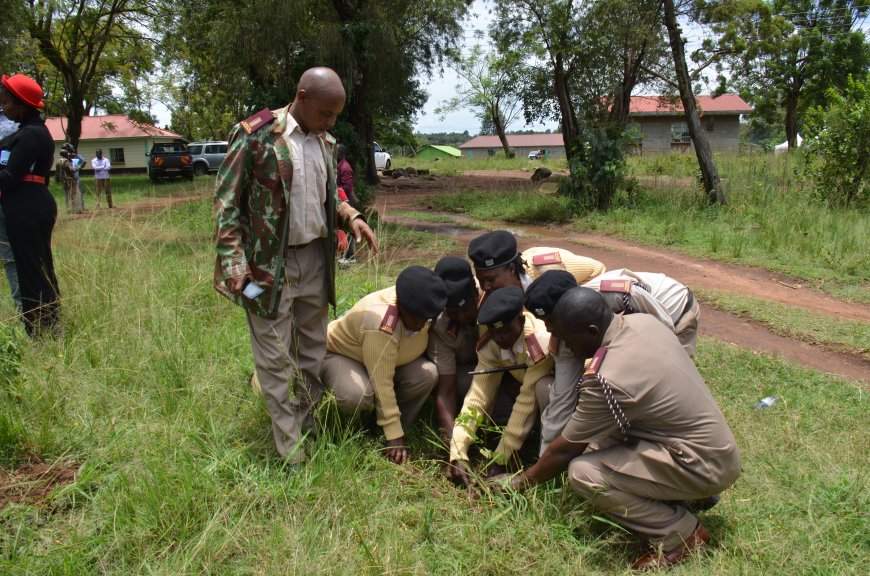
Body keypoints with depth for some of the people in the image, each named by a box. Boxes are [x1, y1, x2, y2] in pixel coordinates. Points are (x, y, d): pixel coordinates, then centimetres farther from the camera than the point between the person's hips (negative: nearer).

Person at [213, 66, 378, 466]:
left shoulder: (325, 142, 8)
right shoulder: (256, 136, -11)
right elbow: (226, 201, -8)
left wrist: (350, 216, 0)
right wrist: (235, 263, -16)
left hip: (315, 258, 6)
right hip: (268, 264, -6)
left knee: (314, 351, 13)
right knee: (276, 361, 3)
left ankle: (309, 427, 30)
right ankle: (293, 457, 13)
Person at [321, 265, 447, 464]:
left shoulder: (418, 307, -20)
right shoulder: (381, 323, -40)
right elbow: (382, 383, -38)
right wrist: (394, 436, -35)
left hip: (391, 359, 6)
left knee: (426, 374, -25)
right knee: (357, 395, -40)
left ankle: (401, 429, -5)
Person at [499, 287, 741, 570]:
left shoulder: (607, 380, -26)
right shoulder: (643, 321, -4)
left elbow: (565, 451, -12)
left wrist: (521, 481, 4)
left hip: (705, 464, -9)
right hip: (714, 438, 9)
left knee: (583, 473, -19)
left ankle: (681, 531, -2)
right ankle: (690, 495, 15)